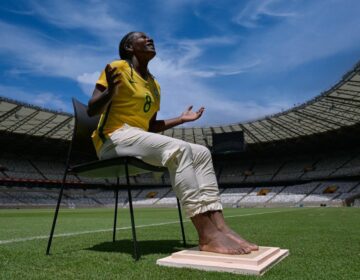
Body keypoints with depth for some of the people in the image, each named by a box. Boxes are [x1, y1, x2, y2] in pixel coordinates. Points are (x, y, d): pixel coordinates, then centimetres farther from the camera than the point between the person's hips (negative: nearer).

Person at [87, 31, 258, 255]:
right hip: (114, 139, -7)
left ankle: (220, 227, -22)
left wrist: (182, 119, 21)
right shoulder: (118, 67, 1)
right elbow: (92, 110, -6)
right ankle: (207, 235, -34)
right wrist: (111, 90, -24)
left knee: (202, 153, -9)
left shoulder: (154, 85, 21)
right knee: (179, 149, -31)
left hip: (141, 139, 8)